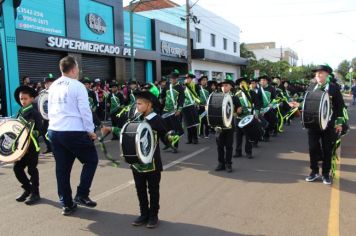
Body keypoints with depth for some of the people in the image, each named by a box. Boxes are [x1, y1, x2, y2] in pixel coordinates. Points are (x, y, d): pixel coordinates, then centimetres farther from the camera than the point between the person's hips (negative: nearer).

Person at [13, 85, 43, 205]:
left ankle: (35, 193, 15)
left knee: (32, 169, 1)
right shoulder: (20, 113, 9)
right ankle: (28, 189, 26)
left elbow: (40, 131, -12)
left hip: (32, 146, -6)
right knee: (17, 168, 8)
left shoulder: (35, 113, -10)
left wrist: (31, 133, -27)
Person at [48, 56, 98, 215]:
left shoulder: (53, 86, 12)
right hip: (74, 132, -7)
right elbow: (85, 111, -12)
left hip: (53, 131, 7)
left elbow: (50, 109, 17)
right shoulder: (77, 86, -9)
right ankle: (81, 195, 7)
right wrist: (90, 130, -3)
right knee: (91, 160, 12)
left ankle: (67, 204, 20)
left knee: (62, 168, 12)